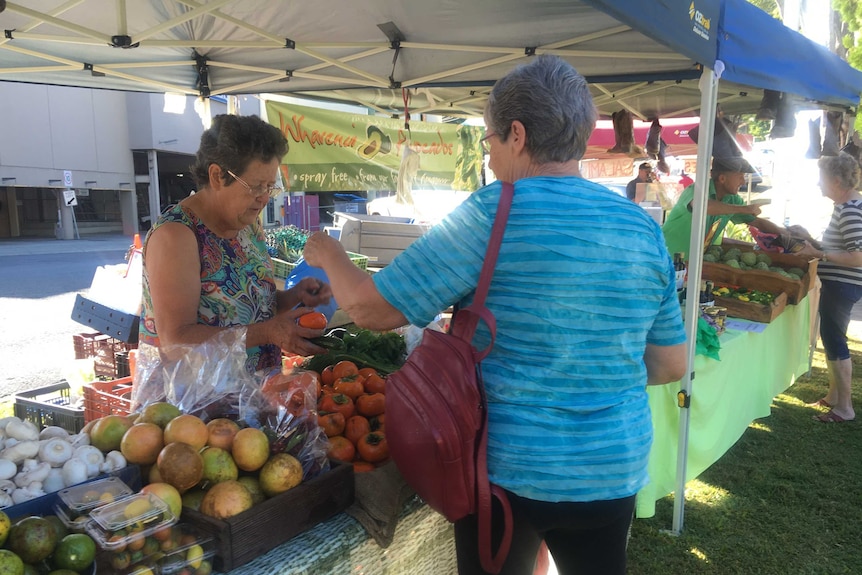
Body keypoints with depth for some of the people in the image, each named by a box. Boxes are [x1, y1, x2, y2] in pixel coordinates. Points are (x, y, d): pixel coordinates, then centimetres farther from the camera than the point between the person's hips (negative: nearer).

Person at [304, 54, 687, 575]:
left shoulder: (493, 214, -17)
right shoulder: (644, 227, -1)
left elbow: (371, 309, -11)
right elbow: (671, 365, 5)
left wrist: (329, 255, 7)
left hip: (508, 469, -4)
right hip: (616, 472, 5)